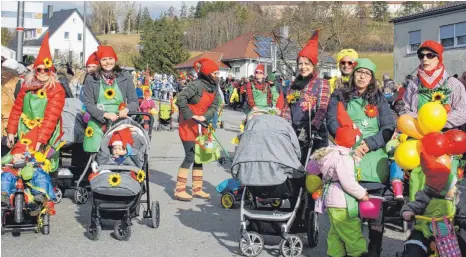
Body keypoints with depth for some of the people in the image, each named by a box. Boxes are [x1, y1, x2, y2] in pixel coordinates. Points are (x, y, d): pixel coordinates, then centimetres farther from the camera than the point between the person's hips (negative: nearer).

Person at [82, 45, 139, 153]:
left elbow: (134, 101, 9)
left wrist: (127, 109, -13)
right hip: (98, 124, 0)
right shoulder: (91, 79, 6)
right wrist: (105, 114, -13)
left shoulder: (125, 77, 9)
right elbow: (88, 104, 2)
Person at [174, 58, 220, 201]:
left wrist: (204, 117, -15)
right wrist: (190, 115, -25)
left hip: (201, 125, 8)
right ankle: (179, 190, 1)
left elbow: (214, 106, 2)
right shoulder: (197, 84, -19)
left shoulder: (214, 87, 5)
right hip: (188, 125, -8)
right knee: (190, 156, -8)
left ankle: (197, 189, 21)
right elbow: (181, 99, -26)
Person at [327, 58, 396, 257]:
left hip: (374, 159, 1)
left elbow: (389, 127, 6)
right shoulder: (339, 97, 13)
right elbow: (332, 123, 0)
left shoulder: (379, 99, 15)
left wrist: (369, 144, -11)